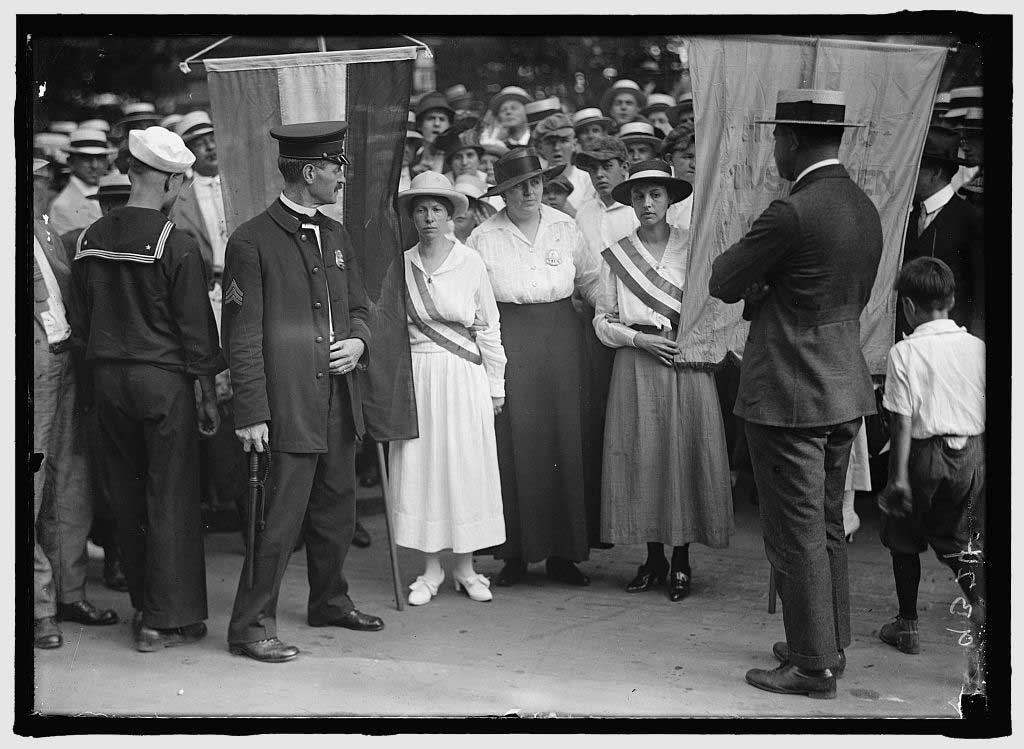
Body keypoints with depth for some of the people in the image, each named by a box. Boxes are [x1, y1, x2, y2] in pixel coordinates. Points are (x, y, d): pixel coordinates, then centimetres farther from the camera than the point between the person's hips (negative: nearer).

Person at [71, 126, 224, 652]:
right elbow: (195, 328, -11)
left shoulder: (90, 241, 4)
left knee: (126, 498, 15)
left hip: (107, 377, 6)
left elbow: (82, 319, 11)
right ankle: (167, 619, 6)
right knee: (171, 500, 2)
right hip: (164, 378, -5)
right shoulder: (176, 247, -13)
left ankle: (144, 605, 26)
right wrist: (208, 393, -3)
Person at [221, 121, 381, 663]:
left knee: (336, 512, 17)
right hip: (287, 405, -7)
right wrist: (251, 413, -15)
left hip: (339, 401, 8)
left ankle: (330, 602, 35)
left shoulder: (335, 235, 15)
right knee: (280, 517, -6)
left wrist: (358, 340, 1)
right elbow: (242, 336, -11)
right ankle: (251, 627, 4)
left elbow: (358, 307, 24)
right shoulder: (252, 241, -9)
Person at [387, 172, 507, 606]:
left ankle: (465, 568, 15)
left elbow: (488, 328, 3)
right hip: (417, 377, 1)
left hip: (464, 377, -1)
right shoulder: (400, 265, 3)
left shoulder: (470, 262, -2)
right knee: (420, 466, 3)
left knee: (466, 467, 2)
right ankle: (431, 570, 13)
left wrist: (495, 386, 3)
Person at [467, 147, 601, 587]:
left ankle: (562, 553, 9)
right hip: (508, 339, -2)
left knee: (564, 441, 1)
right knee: (512, 445, -5)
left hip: (561, 337, 2)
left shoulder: (565, 227, 9)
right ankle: (514, 554, 3)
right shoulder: (484, 237, 2)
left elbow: (589, 281, 18)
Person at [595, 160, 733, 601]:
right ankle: (654, 559, 13)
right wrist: (639, 338, -7)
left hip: (688, 364, -1)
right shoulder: (616, 255, 7)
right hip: (636, 366, 1)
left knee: (686, 455, -2)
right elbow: (602, 320, 7)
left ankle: (681, 562, 7)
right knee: (641, 458, 1)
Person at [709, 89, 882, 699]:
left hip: (788, 396, -9)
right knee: (828, 527, 19)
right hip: (846, 390, 9)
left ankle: (814, 667, 9)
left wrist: (752, 282, 7)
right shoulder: (866, 210, 7)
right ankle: (830, 645, 30)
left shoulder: (792, 214, -21)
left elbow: (723, 283, -13)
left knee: (797, 534, 1)